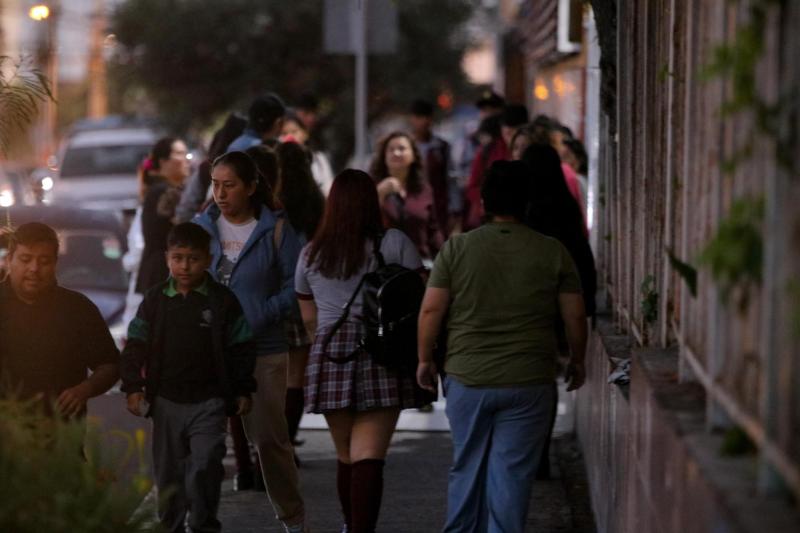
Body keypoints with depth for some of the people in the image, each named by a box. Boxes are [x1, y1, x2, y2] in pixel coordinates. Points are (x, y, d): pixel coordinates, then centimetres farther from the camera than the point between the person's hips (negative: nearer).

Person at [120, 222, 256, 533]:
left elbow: (239, 351, 3)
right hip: (166, 402, 2)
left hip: (208, 402, -2)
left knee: (205, 465, -13)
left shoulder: (222, 301, -2)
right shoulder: (155, 300, 2)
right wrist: (133, 388, -3)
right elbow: (135, 347, 5)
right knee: (168, 471, 10)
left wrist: (243, 391, 2)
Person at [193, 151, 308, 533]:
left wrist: (260, 317, -16)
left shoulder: (276, 231, -3)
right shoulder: (200, 227, 5)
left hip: (263, 352, -2)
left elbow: (295, 287, -4)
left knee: (269, 437, 3)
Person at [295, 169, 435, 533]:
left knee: (345, 455, 16)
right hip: (383, 354, -3)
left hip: (330, 356, 3)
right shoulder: (394, 244, 2)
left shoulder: (311, 253, 13)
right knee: (369, 457, -9)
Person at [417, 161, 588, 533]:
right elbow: (575, 316, 2)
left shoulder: (456, 248, -2)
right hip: (529, 383, -1)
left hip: (466, 379, 1)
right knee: (512, 472, 1)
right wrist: (577, 362, 17)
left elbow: (431, 310, -3)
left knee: (466, 468, 15)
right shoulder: (553, 253, -1)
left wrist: (425, 360, 10)